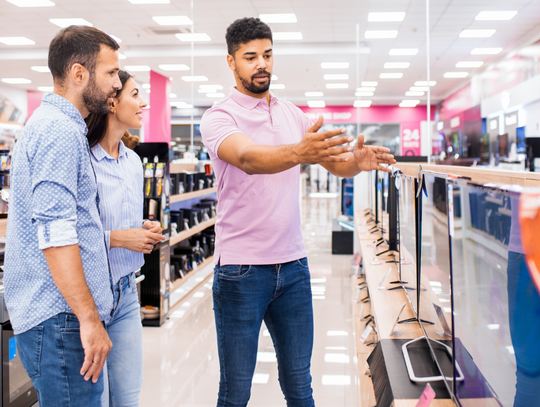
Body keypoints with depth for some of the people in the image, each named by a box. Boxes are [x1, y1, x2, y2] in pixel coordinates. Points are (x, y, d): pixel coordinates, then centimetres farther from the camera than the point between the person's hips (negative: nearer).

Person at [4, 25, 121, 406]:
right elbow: (55, 233, -23)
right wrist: (89, 319, -22)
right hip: (61, 317, -10)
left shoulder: (52, 125, 18)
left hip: (57, 315, 10)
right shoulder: (60, 132, -15)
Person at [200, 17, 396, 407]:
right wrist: (297, 152, -47)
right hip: (241, 269, -4)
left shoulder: (293, 114, 11)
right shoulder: (219, 116, -7)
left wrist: (357, 160, -19)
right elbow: (247, 158, -27)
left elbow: (335, 161, 5)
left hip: (293, 264, 5)